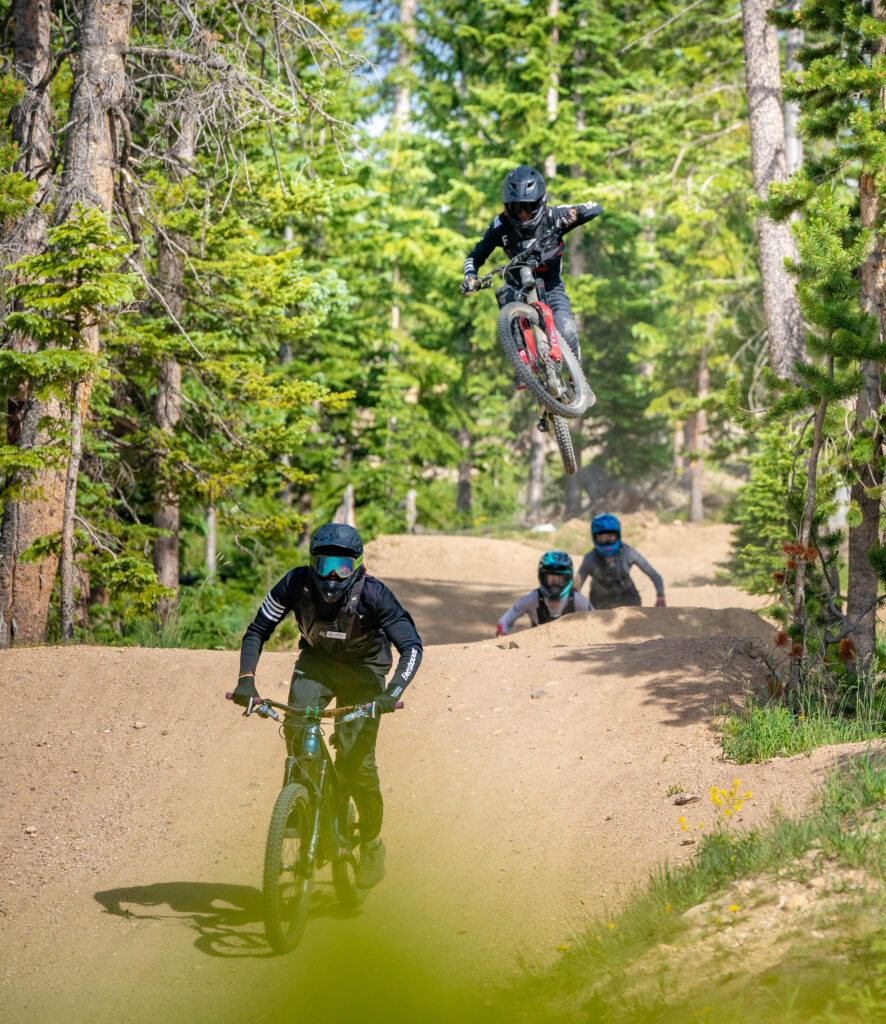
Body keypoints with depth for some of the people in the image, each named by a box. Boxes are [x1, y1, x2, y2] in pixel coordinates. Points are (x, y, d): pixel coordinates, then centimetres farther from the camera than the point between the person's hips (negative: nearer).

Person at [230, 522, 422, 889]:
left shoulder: (373, 595, -29)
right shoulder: (297, 584, -23)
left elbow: (411, 646, -30)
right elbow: (257, 631, -13)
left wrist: (392, 693, -45)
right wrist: (246, 680, -27)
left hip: (363, 668, -2)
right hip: (317, 660, 2)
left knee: (356, 760, -13)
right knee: (297, 727, -27)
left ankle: (372, 844, 9)